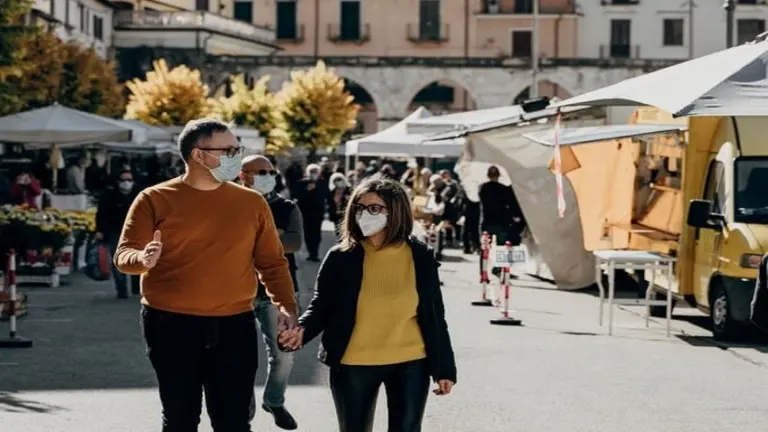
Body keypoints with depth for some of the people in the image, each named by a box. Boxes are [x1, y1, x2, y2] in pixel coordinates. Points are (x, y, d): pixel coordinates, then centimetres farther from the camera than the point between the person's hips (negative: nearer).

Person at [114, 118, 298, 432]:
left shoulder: (252, 202, 7)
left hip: (235, 325, 2)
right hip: (171, 325, -2)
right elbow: (124, 255, -3)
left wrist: (286, 305, -4)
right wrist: (143, 259, -27)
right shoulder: (155, 200, -1)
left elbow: (272, 261, 11)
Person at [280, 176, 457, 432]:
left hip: (410, 364, 0)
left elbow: (434, 314, 2)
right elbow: (321, 306, -1)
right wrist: (302, 330, -22)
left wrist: (444, 368, 0)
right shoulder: (341, 257, -4)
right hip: (353, 365, 0)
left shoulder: (420, 257, -2)